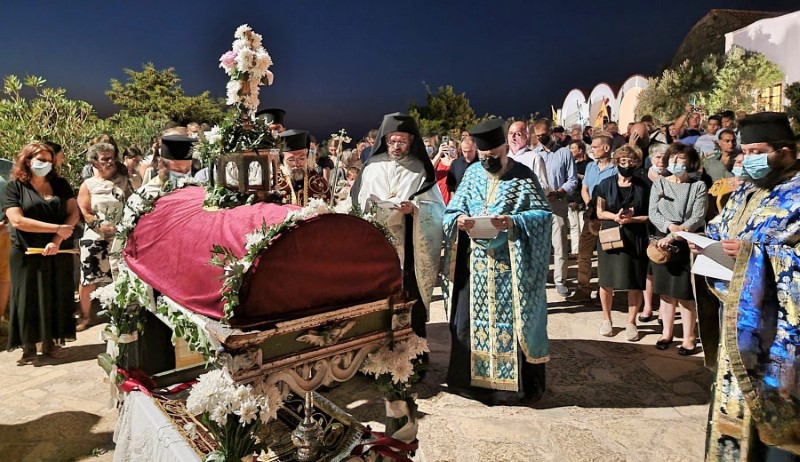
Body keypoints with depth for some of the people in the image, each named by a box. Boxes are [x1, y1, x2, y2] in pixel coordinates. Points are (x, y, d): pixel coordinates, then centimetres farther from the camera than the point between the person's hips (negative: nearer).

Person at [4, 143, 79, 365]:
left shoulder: (60, 184, 7)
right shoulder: (15, 186, -3)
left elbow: (73, 213, 0)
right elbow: (17, 221, -14)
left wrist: (57, 239, -13)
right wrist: (57, 228, -16)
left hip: (58, 252, 3)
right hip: (27, 254, -3)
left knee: (56, 298, 8)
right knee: (28, 299, 3)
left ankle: (50, 343, 19)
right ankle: (28, 348, 13)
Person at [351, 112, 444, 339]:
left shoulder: (421, 169, 5)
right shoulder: (372, 167, 8)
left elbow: (437, 207, 0)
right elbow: (361, 206, 8)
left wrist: (414, 208, -18)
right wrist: (376, 209, -12)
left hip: (411, 246, -1)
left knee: (410, 293, -3)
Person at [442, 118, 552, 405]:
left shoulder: (523, 177, -3)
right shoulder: (473, 173, 8)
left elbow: (543, 214, -8)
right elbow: (453, 209, 6)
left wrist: (513, 222, -24)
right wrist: (459, 219, -17)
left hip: (510, 265, -4)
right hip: (475, 262, 4)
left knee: (511, 321, 2)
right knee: (467, 319, 8)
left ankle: (513, 382, 17)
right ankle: (474, 378, 24)